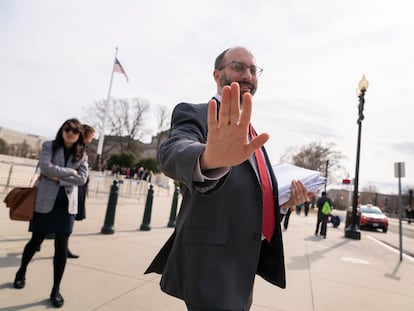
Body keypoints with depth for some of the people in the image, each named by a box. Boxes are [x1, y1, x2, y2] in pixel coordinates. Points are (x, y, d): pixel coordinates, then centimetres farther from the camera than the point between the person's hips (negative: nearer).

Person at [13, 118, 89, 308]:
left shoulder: (81, 155, 4)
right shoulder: (49, 146, -1)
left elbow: (82, 178, -8)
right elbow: (46, 167, -17)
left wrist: (59, 177, -15)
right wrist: (70, 172, -13)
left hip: (67, 204, 1)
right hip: (45, 201, -1)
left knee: (61, 247, 3)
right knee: (36, 241, 14)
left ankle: (56, 290, 17)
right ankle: (22, 272, 45)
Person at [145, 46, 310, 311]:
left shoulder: (251, 132, 13)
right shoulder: (194, 114, -9)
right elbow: (173, 152, -32)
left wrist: (284, 199, 0)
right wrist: (210, 158, -54)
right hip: (211, 264, -8)